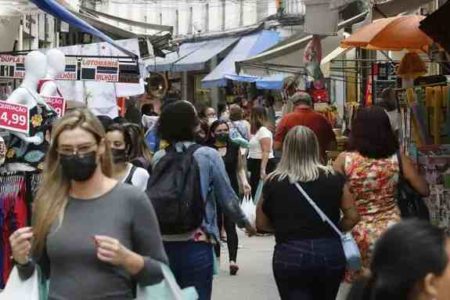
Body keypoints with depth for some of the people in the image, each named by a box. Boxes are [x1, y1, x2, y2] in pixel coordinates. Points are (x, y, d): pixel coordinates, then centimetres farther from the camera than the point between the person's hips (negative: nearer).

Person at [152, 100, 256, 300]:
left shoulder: (158, 158, 2)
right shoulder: (208, 156, -6)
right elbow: (227, 198, -1)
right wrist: (244, 223, 16)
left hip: (164, 244, 3)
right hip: (196, 244, -3)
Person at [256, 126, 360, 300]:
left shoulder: (273, 182, -2)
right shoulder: (333, 178, 1)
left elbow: (261, 224, 6)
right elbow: (352, 217, 2)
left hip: (290, 255, -2)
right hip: (330, 253, 3)